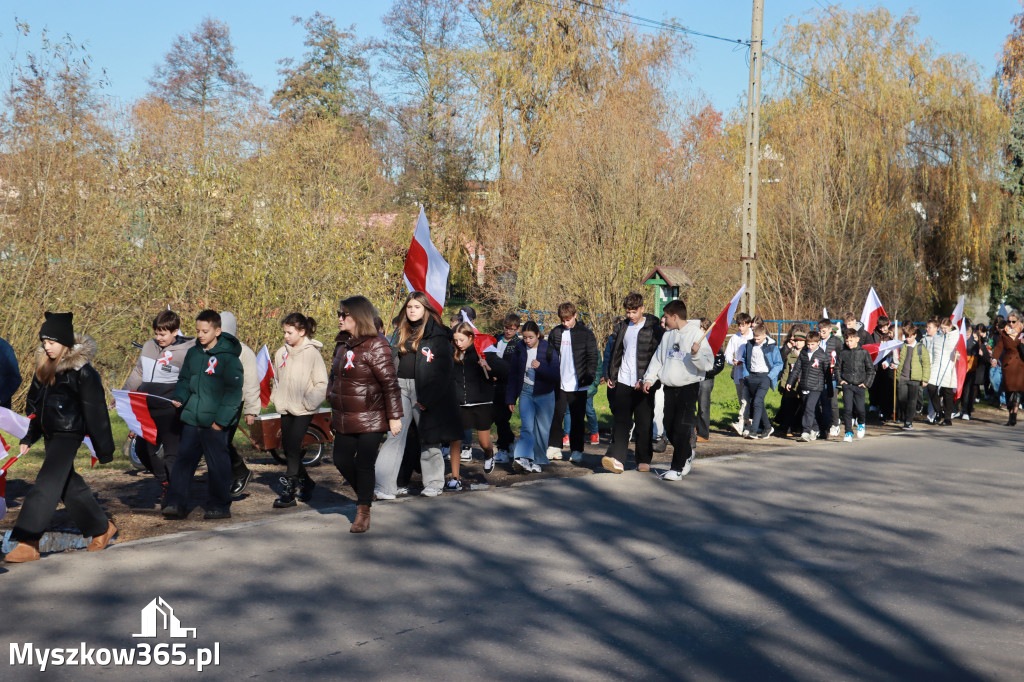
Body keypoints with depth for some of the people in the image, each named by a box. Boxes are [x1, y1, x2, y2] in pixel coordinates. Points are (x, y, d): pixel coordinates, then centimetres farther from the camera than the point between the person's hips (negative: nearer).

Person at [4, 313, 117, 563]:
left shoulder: (82, 371, -15)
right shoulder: (44, 367, 8)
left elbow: (95, 411, -12)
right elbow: (34, 404, 17)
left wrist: (103, 448, -10)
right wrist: (27, 437, 17)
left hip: (69, 434, -8)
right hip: (50, 434, 9)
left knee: (46, 485, -13)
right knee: (70, 486, 16)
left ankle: (28, 543, -11)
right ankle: (102, 528, 31)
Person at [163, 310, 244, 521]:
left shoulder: (228, 357, -9)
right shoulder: (193, 353, 9)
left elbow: (234, 391, -11)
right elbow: (184, 379, 20)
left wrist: (221, 419, -16)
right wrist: (179, 397, -1)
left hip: (215, 423, -6)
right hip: (191, 419, 6)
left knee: (218, 464, 3)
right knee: (184, 460, 5)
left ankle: (219, 506, 13)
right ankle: (176, 503, 9)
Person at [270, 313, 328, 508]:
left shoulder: (312, 353, -10)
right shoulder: (281, 353, 6)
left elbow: (321, 384, -9)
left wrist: (308, 403, -16)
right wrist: (276, 397, 8)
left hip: (304, 410, -6)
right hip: (285, 408, 6)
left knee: (293, 446, -11)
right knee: (287, 448, 10)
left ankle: (288, 492, -5)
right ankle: (305, 483, 27)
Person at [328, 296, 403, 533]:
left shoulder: (376, 347, -13)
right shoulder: (342, 346, 10)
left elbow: (390, 383, -14)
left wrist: (394, 416, -15)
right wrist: (334, 410, 21)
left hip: (370, 420, -7)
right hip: (345, 420, 7)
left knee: (364, 465, -2)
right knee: (342, 461, 8)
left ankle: (363, 511, 13)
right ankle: (364, 493, 34)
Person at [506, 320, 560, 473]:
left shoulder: (548, 349, -5)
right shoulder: (520, 349, 4)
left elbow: (556, 375, -9)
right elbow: (513, 374, 11)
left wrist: (540, 367, -25)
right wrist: (511, 398, 9)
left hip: (544, 395, -1)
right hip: (526, 393, 1)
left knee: (542, 429, 4)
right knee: (527, 427, -14)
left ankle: (538, 461, 17)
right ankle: (523, 459, -26)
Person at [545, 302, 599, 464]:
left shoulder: (586, 334, -3)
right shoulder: (555, 333, 7)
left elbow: (592, 357, -1)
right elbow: (549, 356, 12)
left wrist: (589, 377, -10)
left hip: (578, 385, -3)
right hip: (559, 384, 3)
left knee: (577, 418, 4)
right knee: (556, 416, 6)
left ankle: (576, 450, 11)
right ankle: (554, 447, 15)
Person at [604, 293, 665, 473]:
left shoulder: (654, 328, -4)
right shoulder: (622, 328, 12)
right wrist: (611, 375, 15)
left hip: (643, 384, -4)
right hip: (624, 382, 4)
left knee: (644, 423, 4)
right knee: (621, 420, -4)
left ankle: (644, 460, 13)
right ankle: (616, 457, -11)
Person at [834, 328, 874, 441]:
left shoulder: (864, 353, 1)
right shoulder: (843, 353, 5)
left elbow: (871, 370, 6)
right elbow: (837, 368, 15)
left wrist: (867, 383, -2)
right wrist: (839, 380, 3)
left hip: (860, 386, -1)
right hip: (847, 385, 1)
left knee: (860, 408, -4)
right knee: (847, 409, -7)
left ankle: (861, 424, 30)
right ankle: (849, 433, 1)